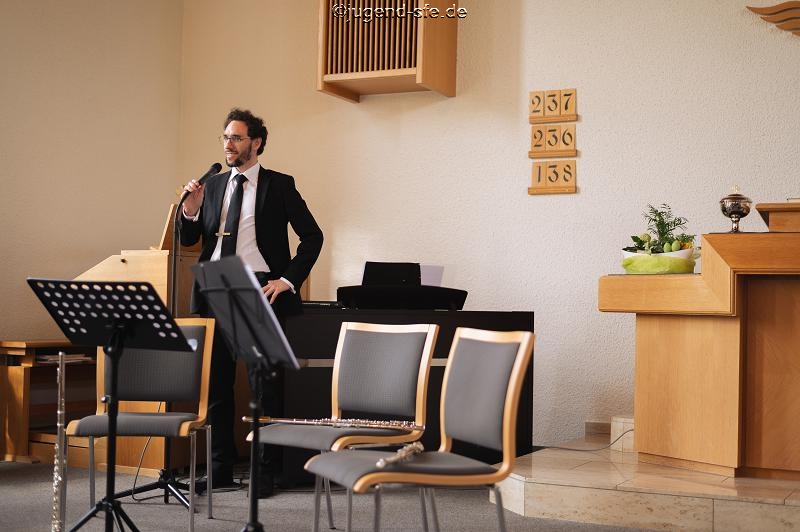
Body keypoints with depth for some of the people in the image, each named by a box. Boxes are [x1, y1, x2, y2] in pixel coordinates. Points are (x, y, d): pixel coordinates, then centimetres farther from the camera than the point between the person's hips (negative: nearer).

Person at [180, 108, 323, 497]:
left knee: (264, 384, 0)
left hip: (260, 290, -4)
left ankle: (266, 471, 7)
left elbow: (312, 236, 1)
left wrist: (288, 280, -8)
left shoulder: (279, 186, 1)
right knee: (216, 383, 8)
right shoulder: (213, 185, 13)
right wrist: (190, 211, -6)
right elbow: (189, 240, 13)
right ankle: (220, 467, 18)